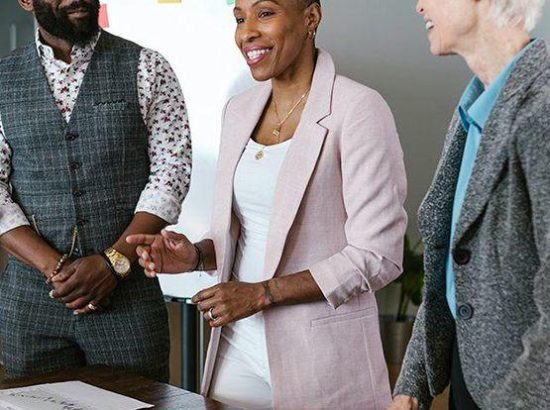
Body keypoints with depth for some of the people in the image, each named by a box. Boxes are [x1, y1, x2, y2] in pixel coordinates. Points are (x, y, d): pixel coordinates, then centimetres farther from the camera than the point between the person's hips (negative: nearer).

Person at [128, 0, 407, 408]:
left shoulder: (357, 110, -13)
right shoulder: (240, 110, 8)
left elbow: (377, 256, -16)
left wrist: (262, 293, -18)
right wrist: (196, 255, -3)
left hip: (322, 357, -6)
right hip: (238, 348, 6)